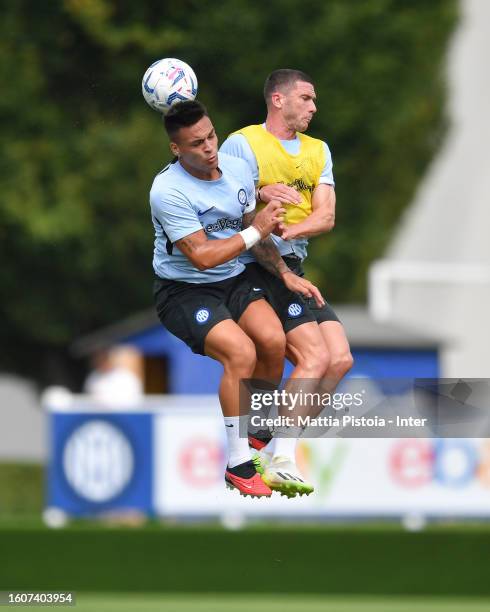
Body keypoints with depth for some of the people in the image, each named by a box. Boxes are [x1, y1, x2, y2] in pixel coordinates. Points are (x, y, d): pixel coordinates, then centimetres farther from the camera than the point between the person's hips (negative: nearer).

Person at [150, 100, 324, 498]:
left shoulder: (238, 170, 1)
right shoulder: (169, 191, -20)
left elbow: (257, 235, 14)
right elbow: (202, 255, -24)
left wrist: (285, 274, 3)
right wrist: (255, 231, -19)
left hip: (234, 280, 6)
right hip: (183, 291, -6)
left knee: (273, 340, -19)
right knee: (241, 352, -28)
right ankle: (238, 463, -17)